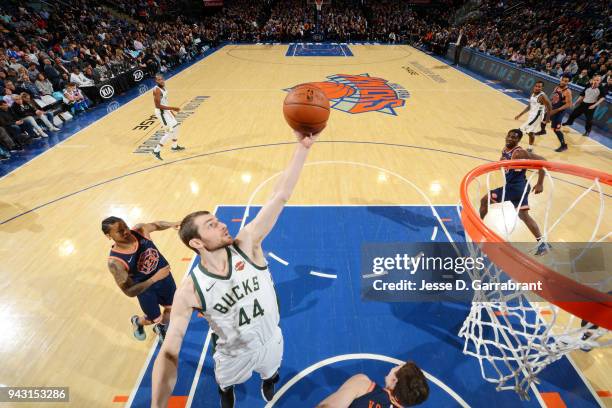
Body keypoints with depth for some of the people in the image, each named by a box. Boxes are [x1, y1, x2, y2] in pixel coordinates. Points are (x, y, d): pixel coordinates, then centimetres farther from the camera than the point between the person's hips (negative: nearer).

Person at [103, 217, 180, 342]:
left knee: (171, 308, 22)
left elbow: (155, 225, 2)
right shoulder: (115, 262, -31)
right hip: (146, 289, -4)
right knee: (155, 319, 19)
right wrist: (155, 278, -38)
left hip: (164, 276, 4)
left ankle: (161, 328, 56)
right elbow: (129, 291, -28)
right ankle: (137, 321, 56)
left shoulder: (140, 230, -21)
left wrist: (172, 224, -18)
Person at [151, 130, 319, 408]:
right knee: (226, 384, 33)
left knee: (270, 373, 34)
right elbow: (169, 353, -24)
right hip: (235, 354, -1)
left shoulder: (247, 244, -29)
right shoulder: (189, 291, -30)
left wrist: (303, 146, -46)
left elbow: (280, 196, -39)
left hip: (271, 341, 1)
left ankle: (268, 381, 73)